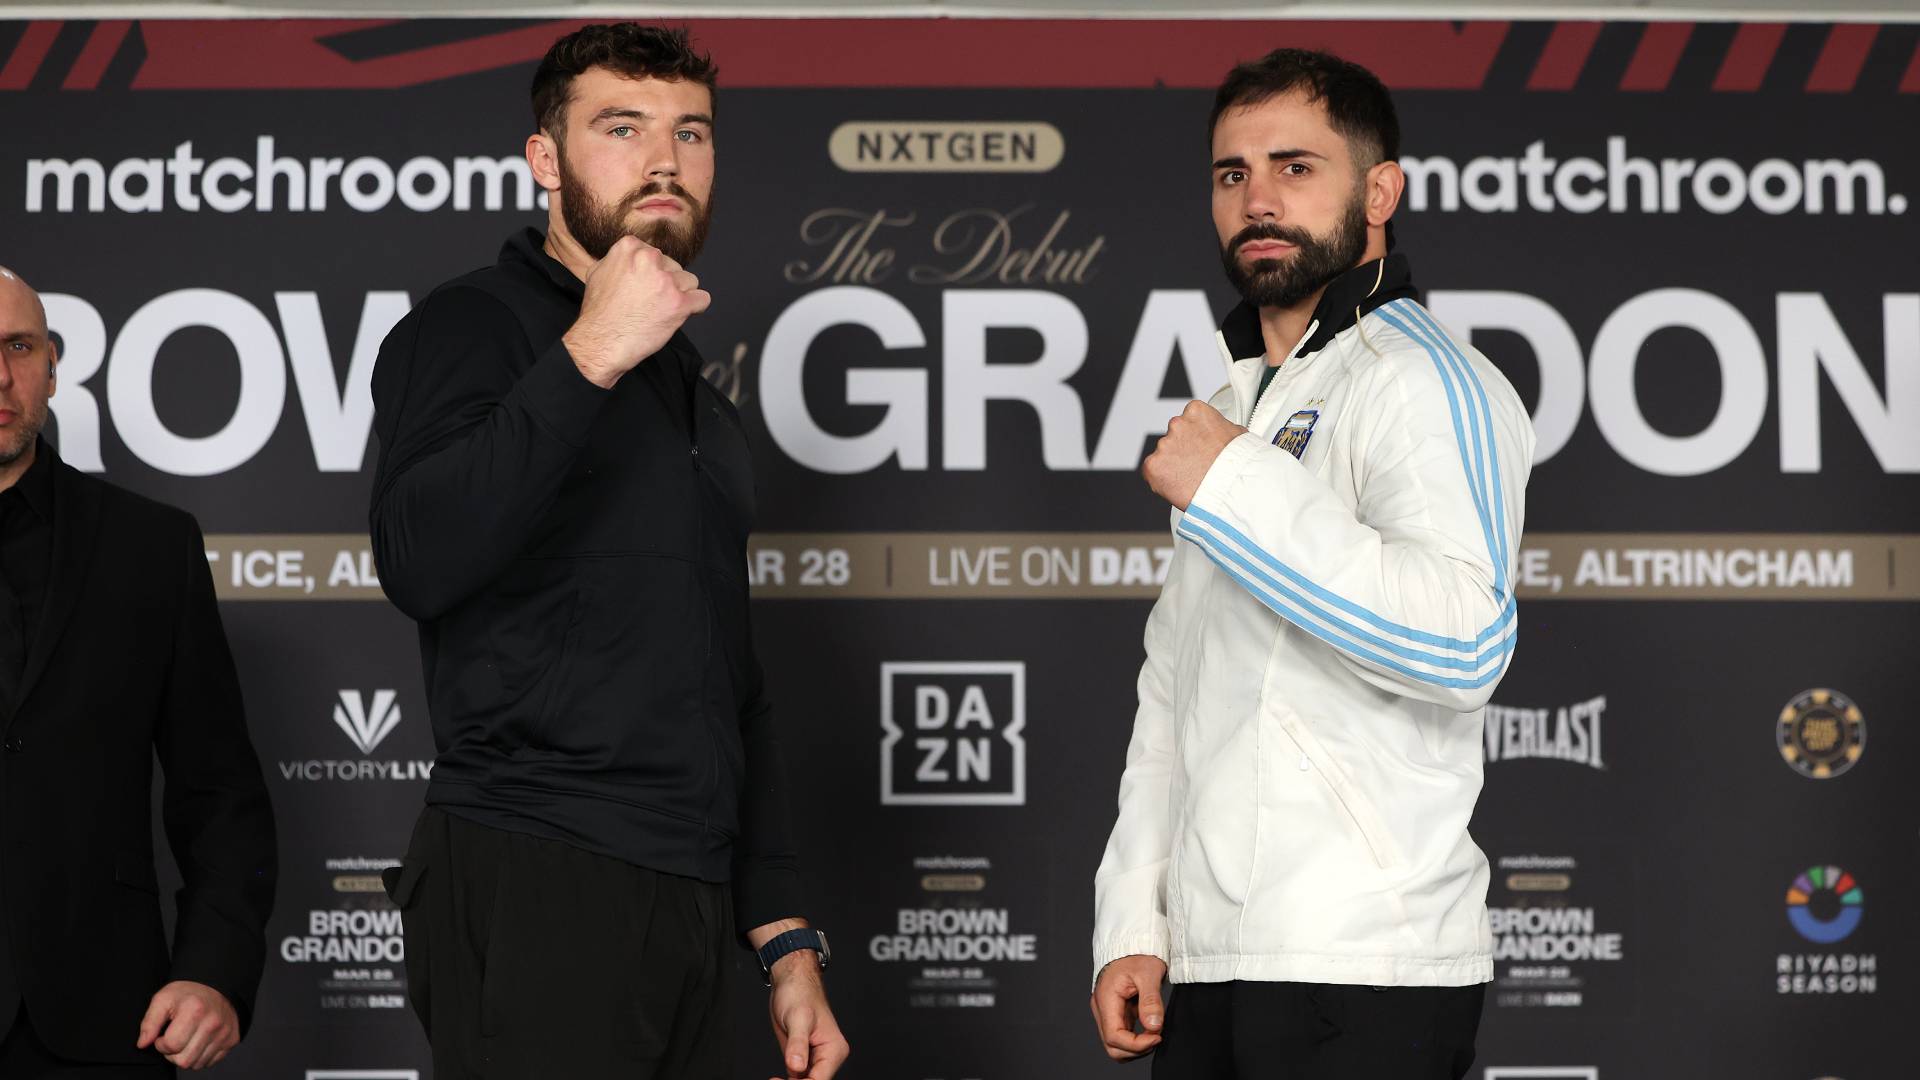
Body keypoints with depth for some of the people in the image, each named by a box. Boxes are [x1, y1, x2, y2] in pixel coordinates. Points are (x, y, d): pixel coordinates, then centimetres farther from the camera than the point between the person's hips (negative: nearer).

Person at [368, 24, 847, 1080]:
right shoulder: (474, 325, -2)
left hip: (686, 912, 8)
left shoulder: (696, 399, 23)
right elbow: (420, 562, -22)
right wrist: (591, 356, -23)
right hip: (534, 889, -7)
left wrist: (784, 939, 18)